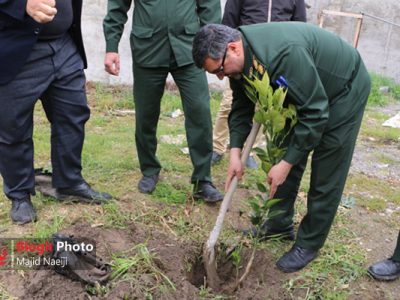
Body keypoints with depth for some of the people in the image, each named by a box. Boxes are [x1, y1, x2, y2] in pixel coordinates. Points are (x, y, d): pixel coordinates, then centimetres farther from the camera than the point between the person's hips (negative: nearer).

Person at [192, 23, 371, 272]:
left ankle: (309, 244, 13)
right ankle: (280, 224, 28)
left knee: (326, 177, -2)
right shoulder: (242, 58, -13)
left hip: (344, 91, -8)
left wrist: (286, 163, -28)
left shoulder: (285, 53, -39)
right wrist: (235, 151, -11)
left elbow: (315, 113, -34)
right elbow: (242, 106, -1)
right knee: (287, 158, 11)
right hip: (302, 93, 8)